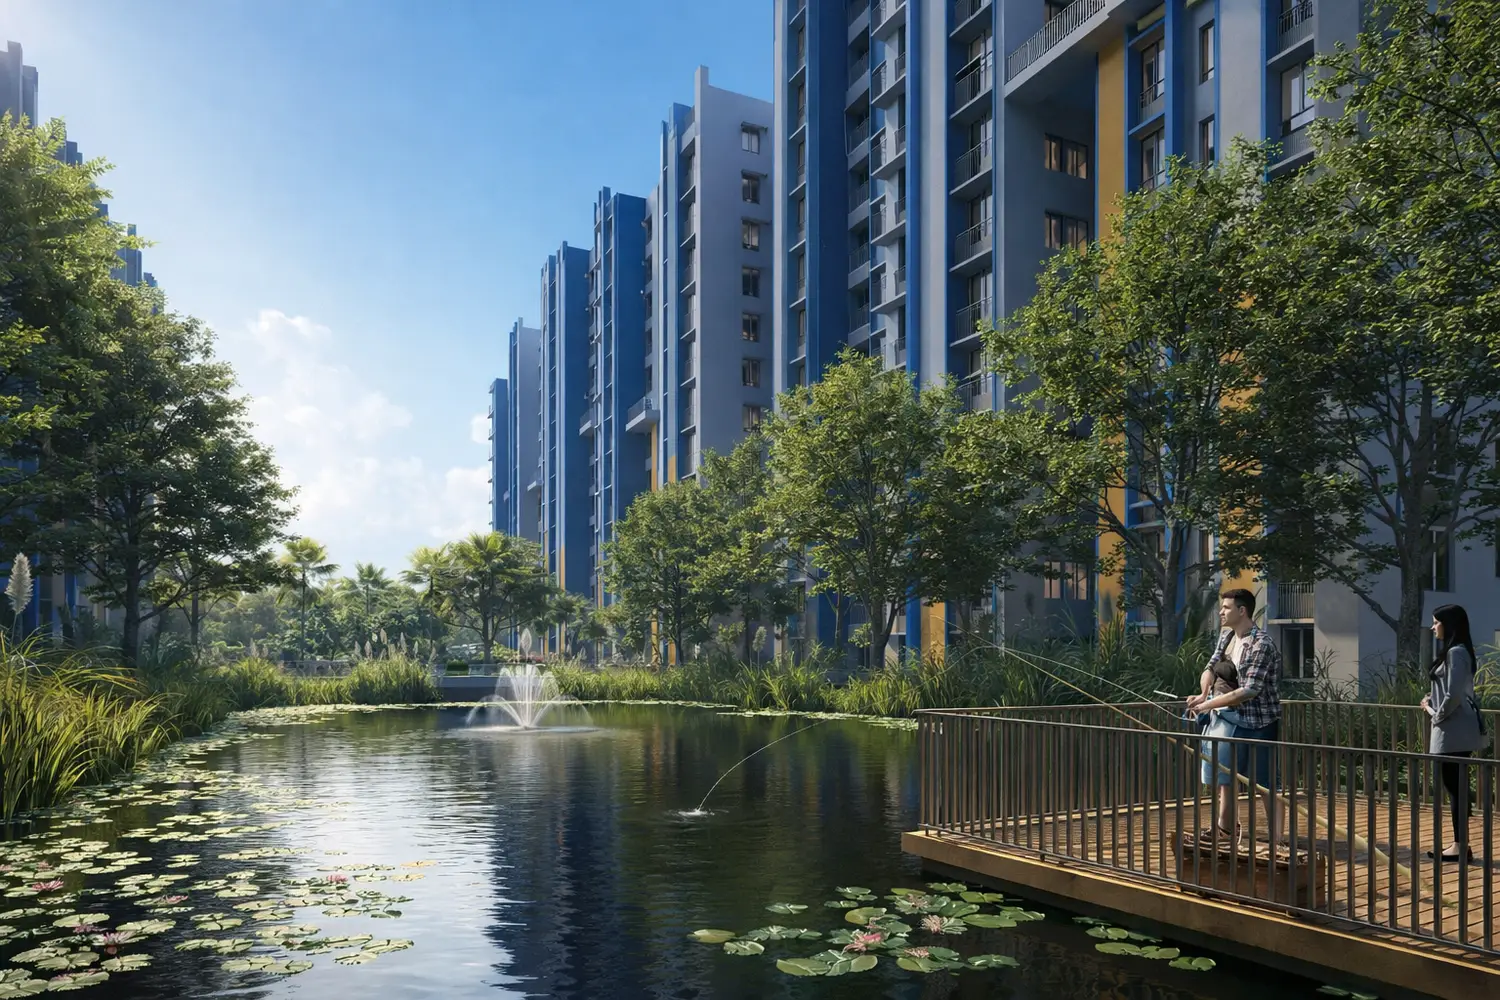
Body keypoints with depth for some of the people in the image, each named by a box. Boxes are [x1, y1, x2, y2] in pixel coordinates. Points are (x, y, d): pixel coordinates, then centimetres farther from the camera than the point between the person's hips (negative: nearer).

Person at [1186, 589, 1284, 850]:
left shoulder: (1261, 644, -22)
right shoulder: (1226, 634, 4)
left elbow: (1249, 690, -27)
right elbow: (1211, 666, 4)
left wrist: (1209, 704, -25)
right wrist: (1204, 693, -17)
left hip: (1259, 723, -9)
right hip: (1231, 718, 9)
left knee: (1264, 784, -3)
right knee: (1227, 776, 20)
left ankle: (1276, 839, 4)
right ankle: (1225, 830, 35)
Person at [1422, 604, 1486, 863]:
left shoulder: (1456, 652, -16)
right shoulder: (1454, 652, 15)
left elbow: (1454, 695, -22)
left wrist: (1435, 714, -8)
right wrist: (1432, 701, 9)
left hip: (1454, 732, -10)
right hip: (1453, 731, 10)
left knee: (1456, 787, -5)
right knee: (1455, 786, 12)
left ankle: (1461, 846, 0)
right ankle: (1460, 844, 17)